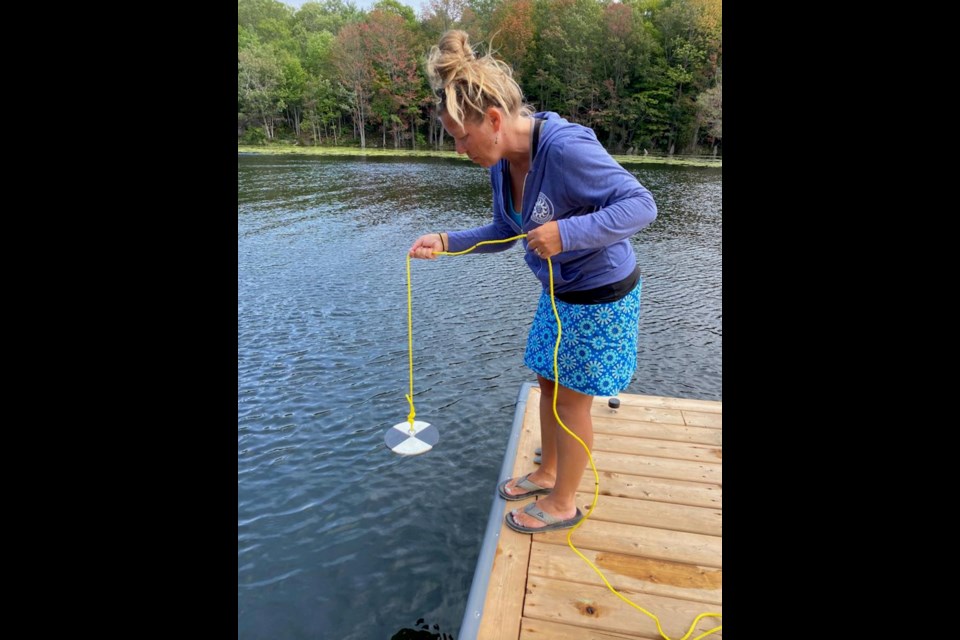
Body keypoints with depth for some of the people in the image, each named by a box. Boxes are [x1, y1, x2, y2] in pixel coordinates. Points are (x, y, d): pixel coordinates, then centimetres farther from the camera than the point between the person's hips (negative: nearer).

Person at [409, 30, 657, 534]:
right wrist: (445, 242, -6)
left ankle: (562, 504, 28)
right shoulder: (502, 161, -3)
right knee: (548, 383, 18)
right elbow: (503, 232, 7)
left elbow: (640, 205, -26)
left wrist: (567, 233, -37)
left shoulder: (565, 149, -29)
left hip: (601, 296, -8)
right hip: (560, 291, 8)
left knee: (571, 398, 5)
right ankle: (547, 473, 42)